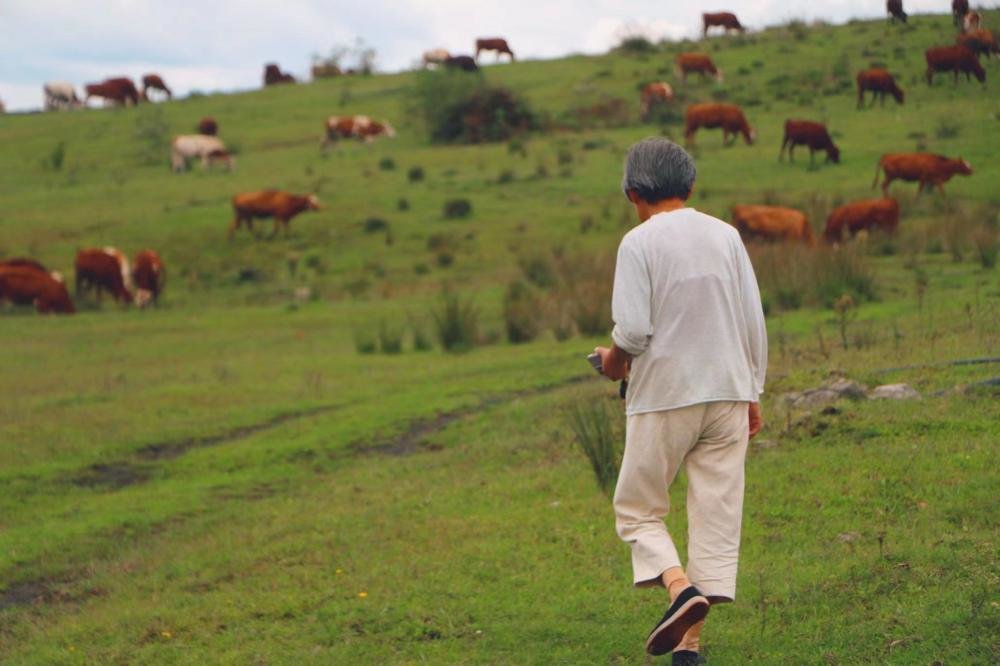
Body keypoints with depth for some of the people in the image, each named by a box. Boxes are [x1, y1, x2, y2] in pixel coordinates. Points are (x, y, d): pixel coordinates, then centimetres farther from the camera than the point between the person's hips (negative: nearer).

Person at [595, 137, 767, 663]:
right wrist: (753, 393, 15)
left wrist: (612, 360, 6)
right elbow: (754, 322, 7)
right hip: (728, 392, 4)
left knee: (638, 509, 10)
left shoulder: (639, 243, -8)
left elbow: (633, 330, -15)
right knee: (717, 515, 7)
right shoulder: (725, 235, 6)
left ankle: (680, 589, -15)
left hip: (664, 397, -4)